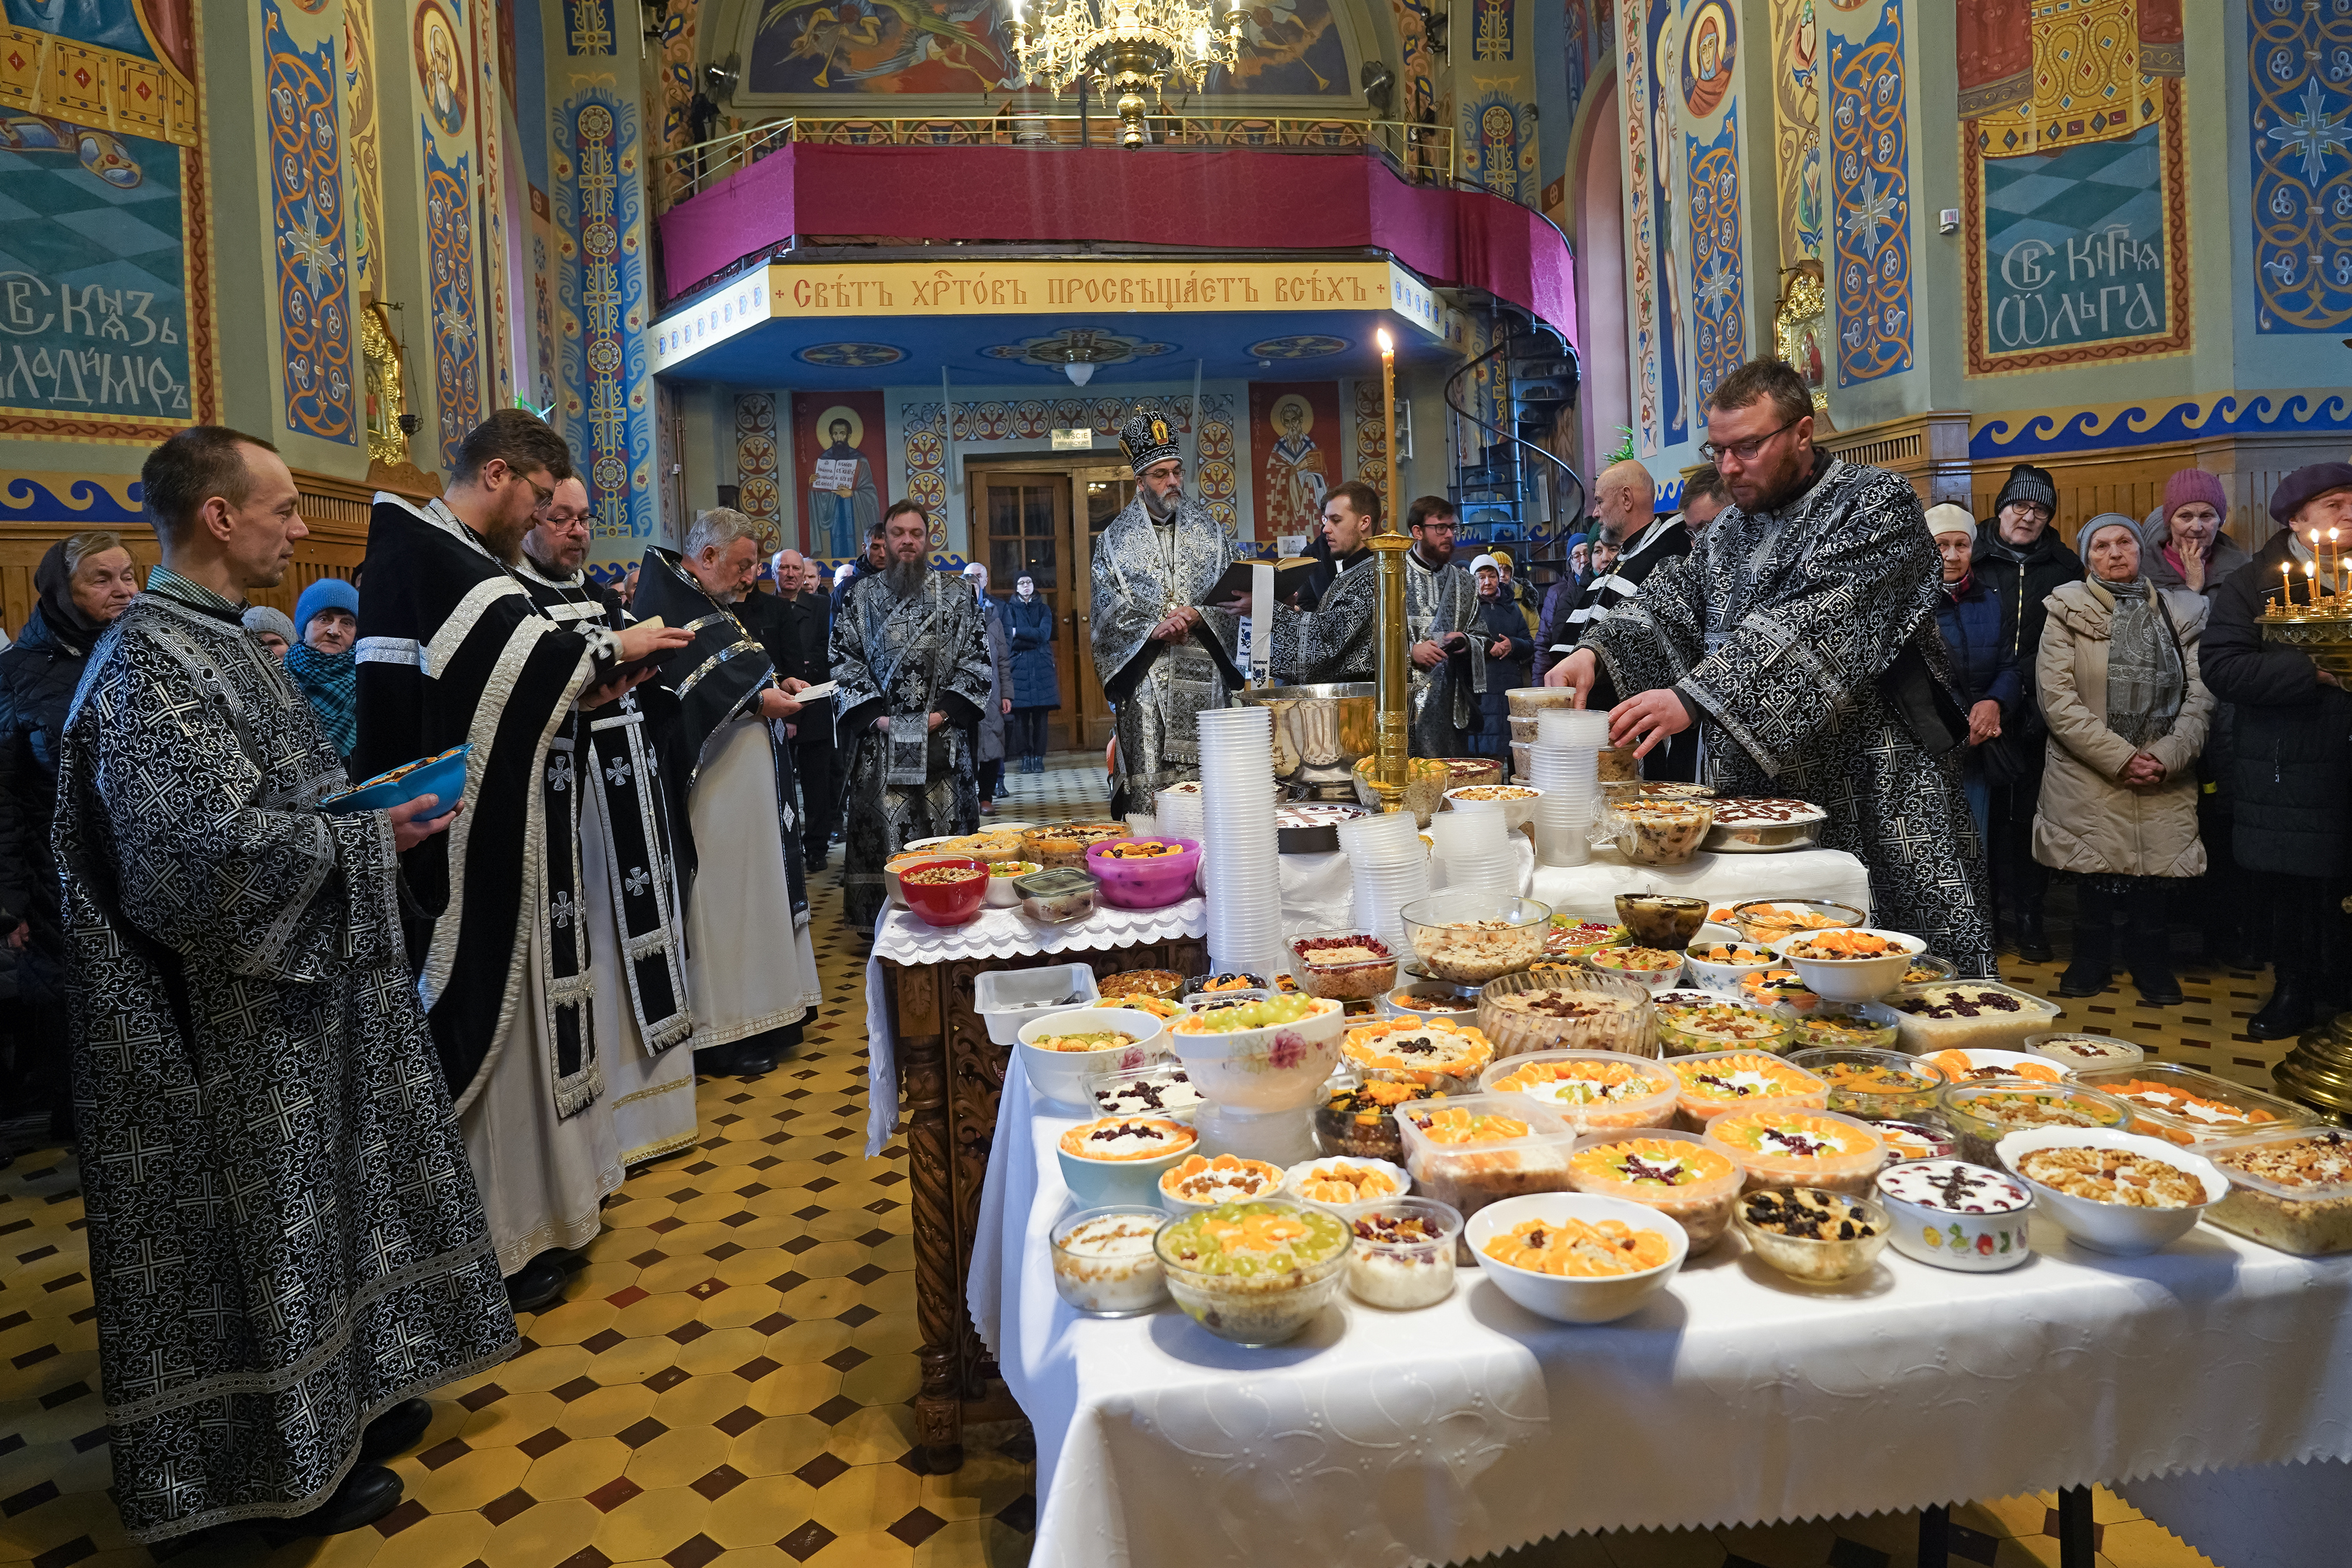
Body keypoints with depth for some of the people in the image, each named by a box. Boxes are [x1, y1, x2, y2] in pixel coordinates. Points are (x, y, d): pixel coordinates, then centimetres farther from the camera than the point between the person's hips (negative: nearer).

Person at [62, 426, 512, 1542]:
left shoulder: (216, 641, 10)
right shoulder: (150, 661, -20)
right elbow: (208, 846, -28)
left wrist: (368, 801, 4)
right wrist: (372, 837, -18)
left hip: (300, 986, 10)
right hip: (239, 1014, -10)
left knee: (321, 1206, 19)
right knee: (262, 1229, 6)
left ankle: (342, 1397, 35)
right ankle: (282, 1461, 23)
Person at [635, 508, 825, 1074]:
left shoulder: (709, 603, 17)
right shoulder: (665, 602, -14)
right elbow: (684, 688, -24)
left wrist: (775, 684, 8)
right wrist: (756, 700, -19)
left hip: (748, 775, 10)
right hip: (713, 786, -10)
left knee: (753, 889, 14)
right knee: (722, 895, -5)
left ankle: (761, 1013, 23)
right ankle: (722, 1034, 4)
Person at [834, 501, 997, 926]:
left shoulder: (955, 597, 7)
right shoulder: (860, 596, 8)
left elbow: (977, 658, 3)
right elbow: (843, 659, 3)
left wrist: (947, 710, -9)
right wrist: (873, 712, -8)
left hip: (941, 736, 0)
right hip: (880, 736, 0)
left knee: (944, 828, 1)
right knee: (882, 829, 0)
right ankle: (882, 920, 8)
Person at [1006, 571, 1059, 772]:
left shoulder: (1044, 609, 13)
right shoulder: (1010, 609, 9)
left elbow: (1044, 634, -6)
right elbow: (1010, 642, -4)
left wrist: (1018, 632, -10)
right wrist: (1035, 639, -11)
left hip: (1041, 666, 1)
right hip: (1019, 666, -1)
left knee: (1040, 714, -3)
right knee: (1021, 714, -5)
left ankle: (1039, 757, 1)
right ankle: (1025, 757, 0)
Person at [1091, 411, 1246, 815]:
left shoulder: (1209, 531, 12)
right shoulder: (1115, 539, 8)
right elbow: (1108, 608, 0)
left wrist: (1198, 615, -13)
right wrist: (1153, 629, -15)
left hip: (1203, 674, 1)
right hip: (1144, 678, -1)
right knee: (1147, 778, -6)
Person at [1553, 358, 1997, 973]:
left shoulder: (1876, 502, -9)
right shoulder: (1732, 528, 16)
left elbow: (1813, 624, -23)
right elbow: (1669, 602, 9)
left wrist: (1695, 695, -33)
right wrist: (1596, 653, -12)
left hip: (1874, 813, -6)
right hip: (1755, 800, 6)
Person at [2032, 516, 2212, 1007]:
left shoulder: (2182, 612, 9)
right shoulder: (2068, 611, 0)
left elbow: (2201, 695, 4)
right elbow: (2056, 698, -9)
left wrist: (2167, 756, -11)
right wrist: (2120, 758, -13)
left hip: (2165, 779, 2)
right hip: (2087, 777, -2)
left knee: (2154, 872, 2)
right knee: (2095, 872, 3)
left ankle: (2150, 962, 23)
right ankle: (2092, 959, 23)